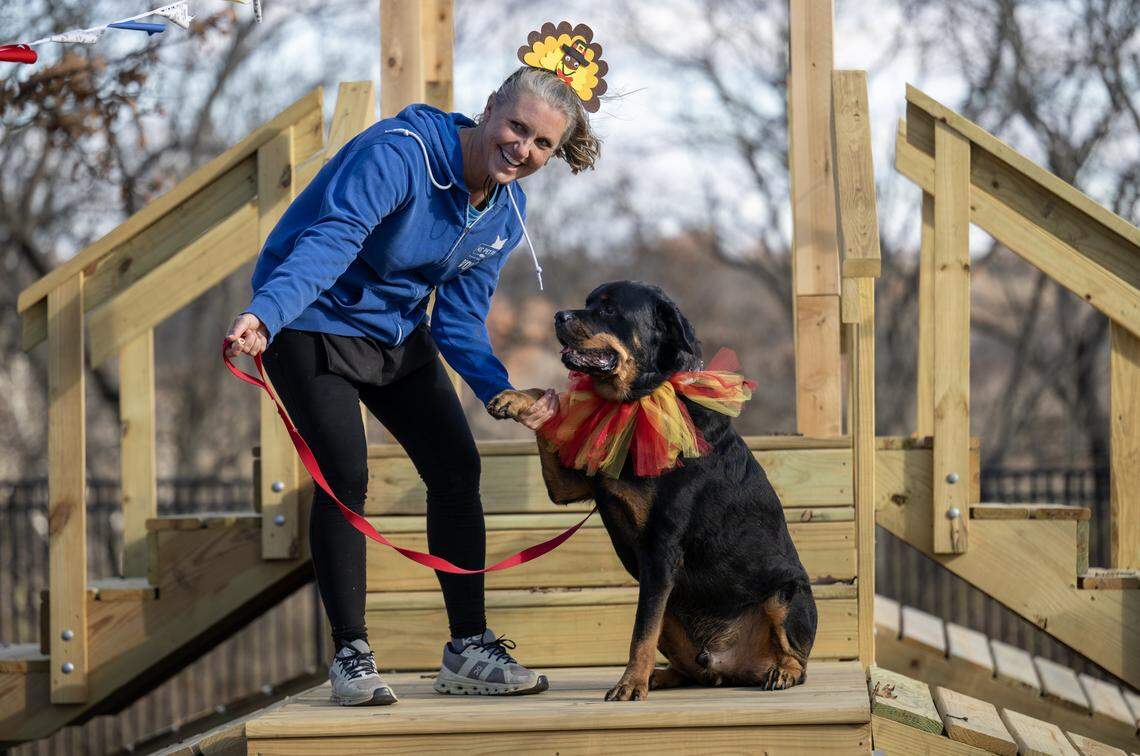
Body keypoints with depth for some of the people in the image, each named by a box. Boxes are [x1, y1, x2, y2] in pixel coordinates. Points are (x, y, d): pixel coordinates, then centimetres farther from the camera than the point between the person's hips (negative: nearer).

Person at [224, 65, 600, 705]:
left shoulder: (507, 210, -5)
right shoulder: (398, 154, -28)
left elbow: (461, 321, -2)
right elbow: (330, 241, -42)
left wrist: (504, 394, -21)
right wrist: (265, 314, -58)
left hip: (397, 333, 7)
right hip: (314, 323, -7)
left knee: (457, 468, -1)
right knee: (345, 475, -18)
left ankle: (469, 649, 8)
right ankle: (351, 655, -9)